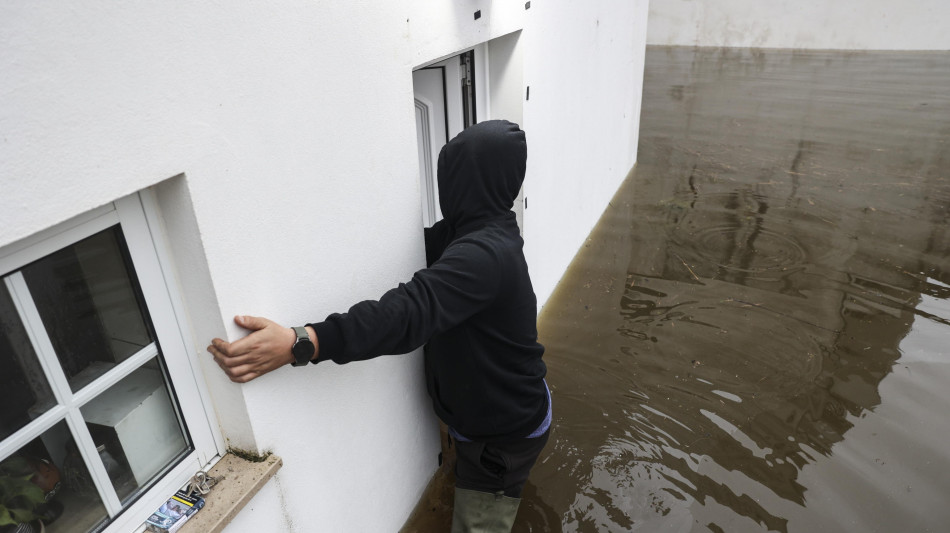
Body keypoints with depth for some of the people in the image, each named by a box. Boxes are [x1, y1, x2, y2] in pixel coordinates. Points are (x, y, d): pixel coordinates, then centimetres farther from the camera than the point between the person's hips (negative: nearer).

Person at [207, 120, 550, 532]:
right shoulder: (481, 233, -2)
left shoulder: (481, 254, -35)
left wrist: (300, 344, -56)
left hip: (505, 434, -9)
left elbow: (409, 312, -48)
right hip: (496, 411, 9)